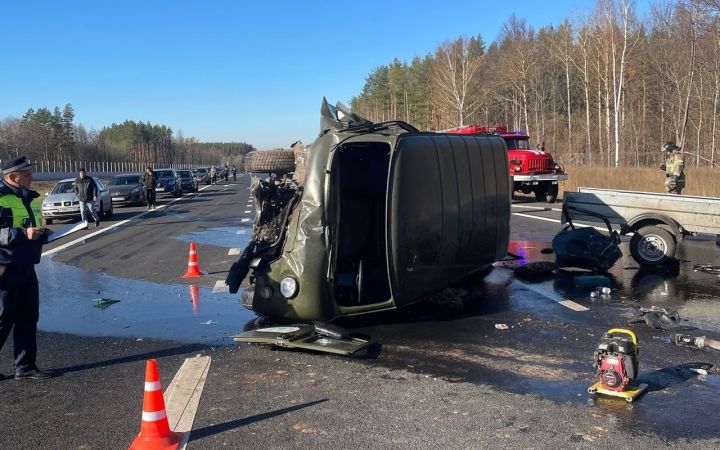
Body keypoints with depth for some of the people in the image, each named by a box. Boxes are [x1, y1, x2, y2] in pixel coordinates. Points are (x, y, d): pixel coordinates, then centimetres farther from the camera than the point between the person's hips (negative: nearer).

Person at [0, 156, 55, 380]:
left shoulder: (24, 197, 15)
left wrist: (42, 234, 9)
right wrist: (23, 234, -27)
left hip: (25, 267, 9)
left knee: (28, 318, 11)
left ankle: (25, 367, 19)